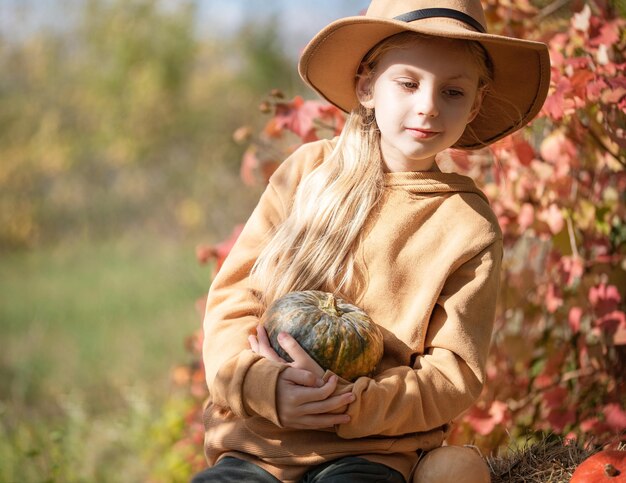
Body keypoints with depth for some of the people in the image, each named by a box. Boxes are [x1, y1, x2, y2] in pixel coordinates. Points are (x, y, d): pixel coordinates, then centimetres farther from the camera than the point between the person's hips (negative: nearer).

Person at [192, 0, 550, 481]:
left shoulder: (470, 229, 2)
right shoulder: (307, 171, 7)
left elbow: (455, 375, 0)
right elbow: (232, 298, 5)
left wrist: (350, 403, -16)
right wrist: (265, 385, -15)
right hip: (256, 440, 2)